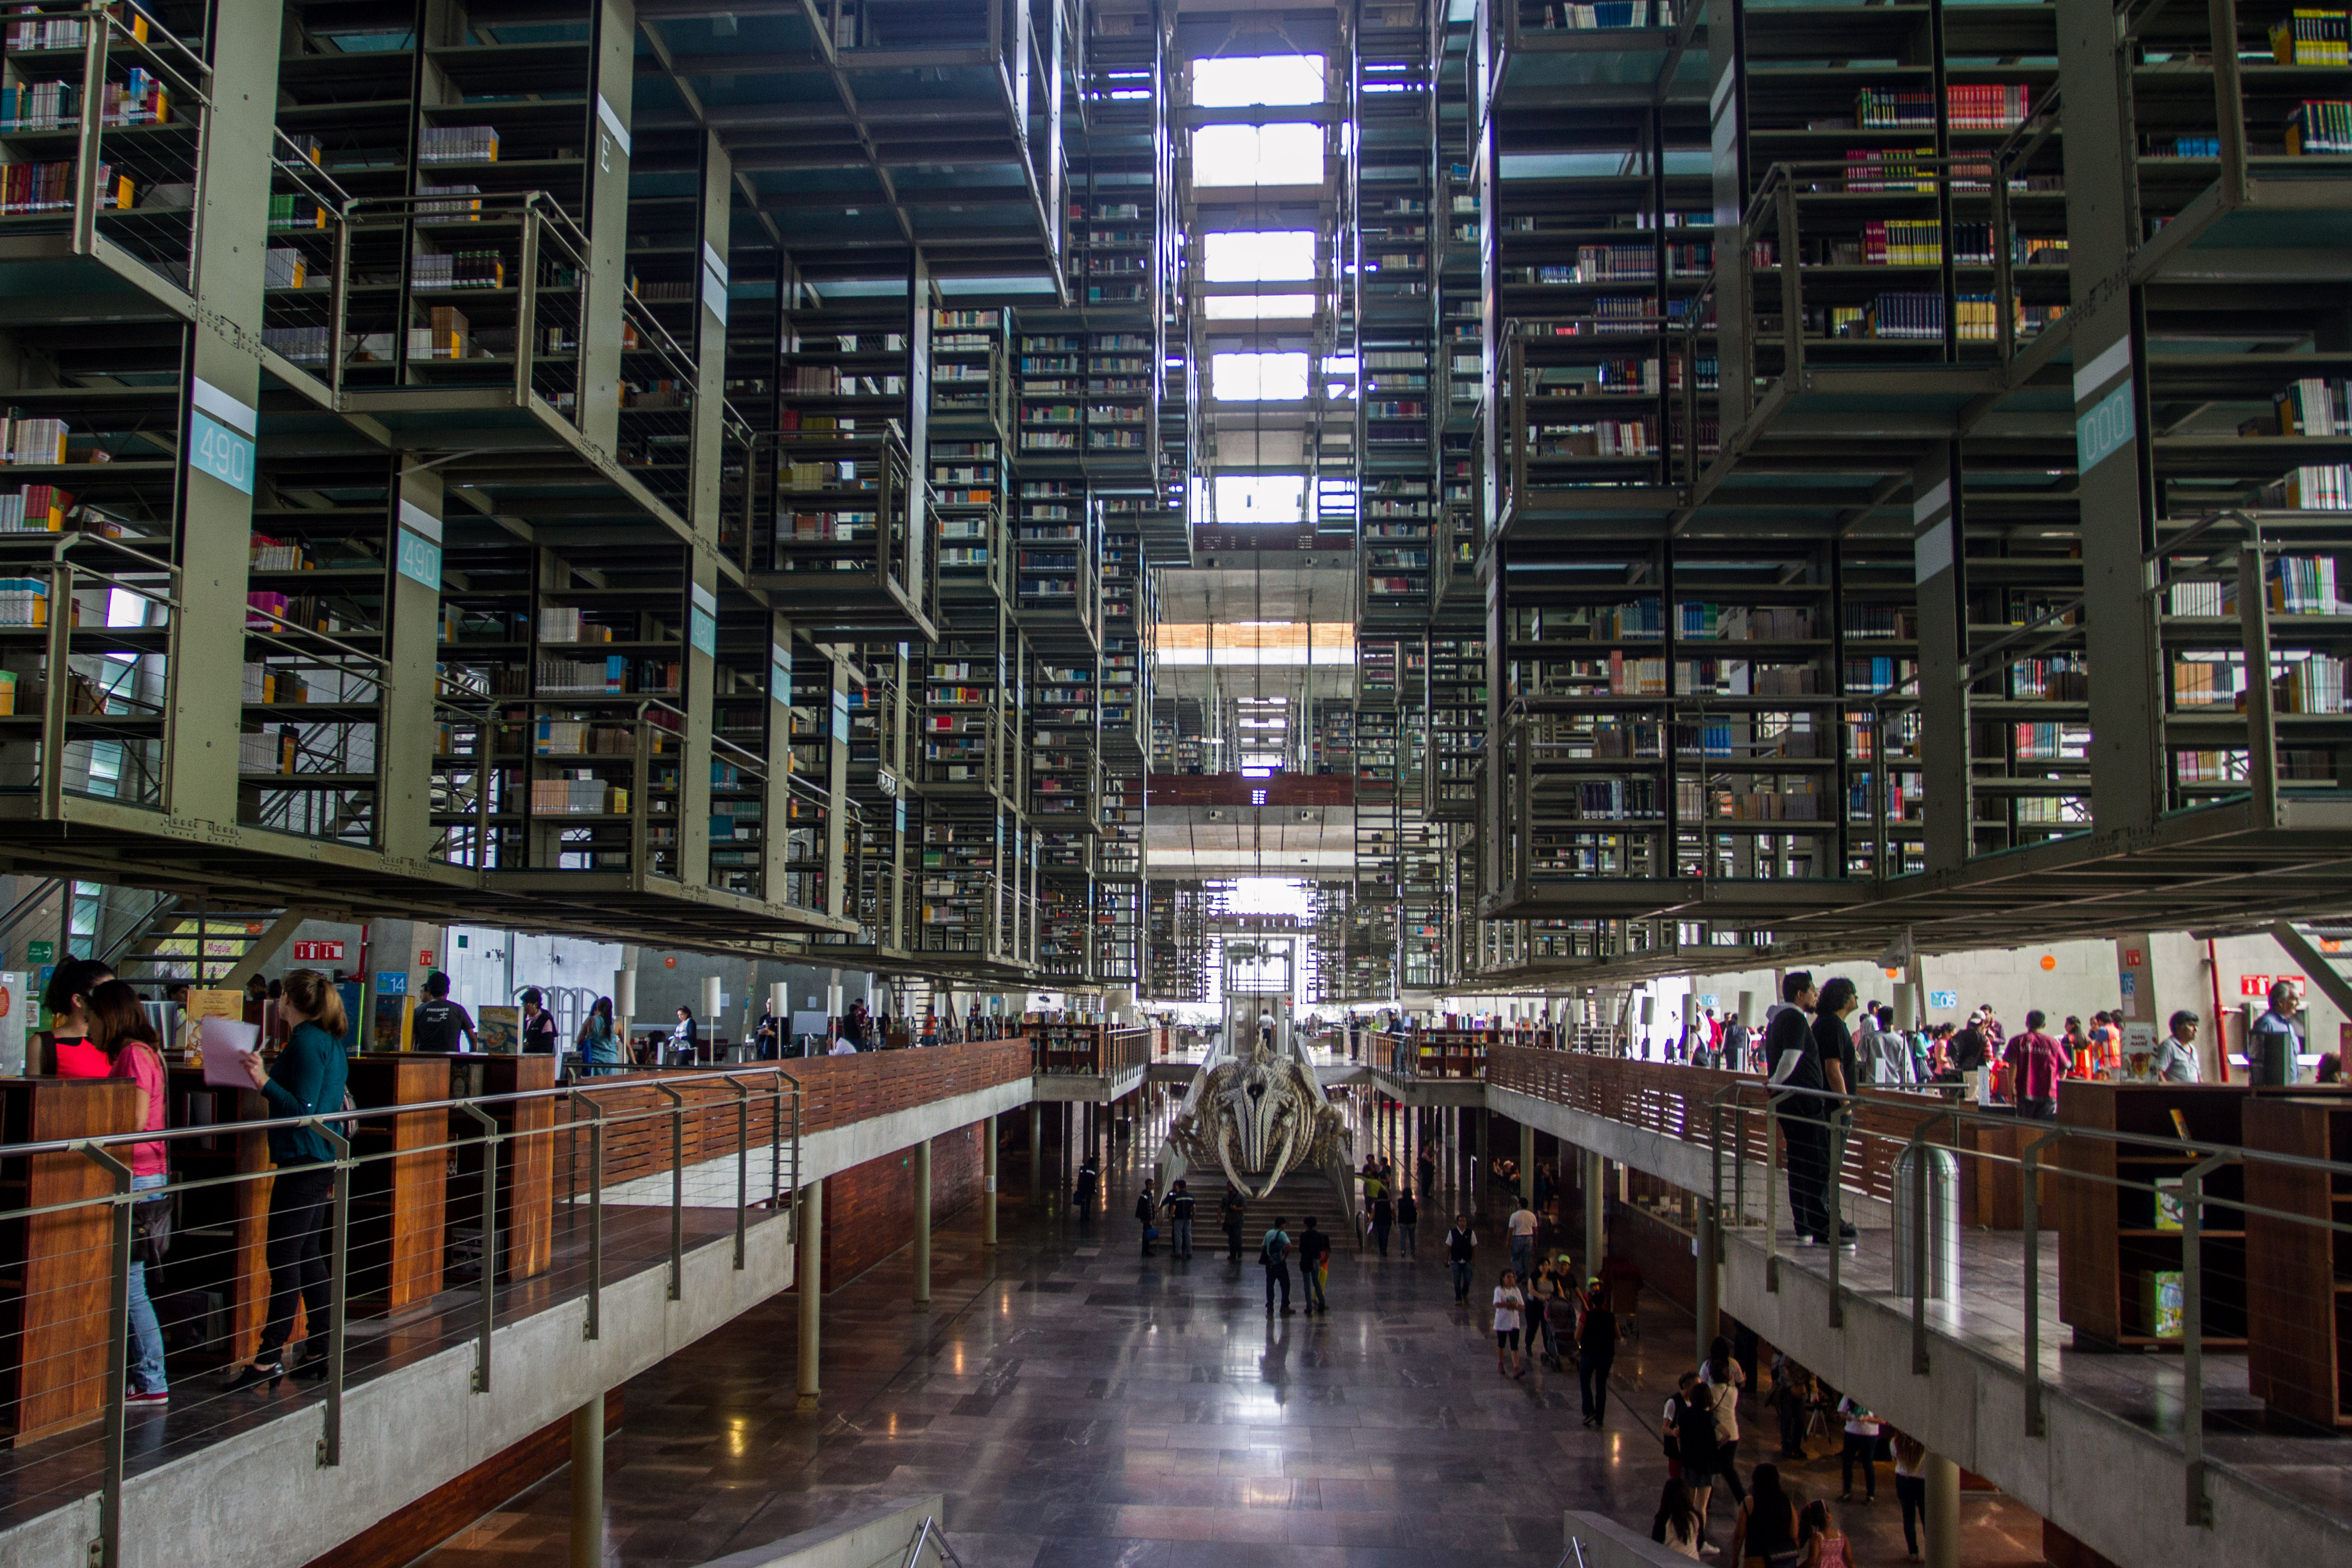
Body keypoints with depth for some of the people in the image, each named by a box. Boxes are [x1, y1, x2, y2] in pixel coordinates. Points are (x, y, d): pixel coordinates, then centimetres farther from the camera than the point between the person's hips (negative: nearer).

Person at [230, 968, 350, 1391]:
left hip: (302, 1162, -10)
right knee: (308, 1257, 13)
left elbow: (302, 1109, -20)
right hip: (323, 1160, 10)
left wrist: (264, 1082, -25)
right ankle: (323, 1351, 16)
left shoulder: (306, 1042, -14)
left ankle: (269, 1359, -5)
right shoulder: (331, 1042, 15)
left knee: (284, 1258, -7)